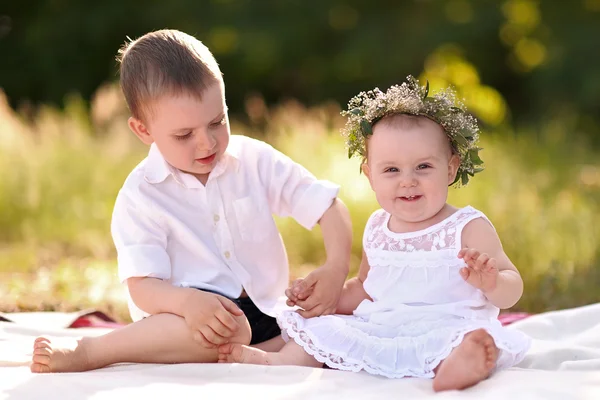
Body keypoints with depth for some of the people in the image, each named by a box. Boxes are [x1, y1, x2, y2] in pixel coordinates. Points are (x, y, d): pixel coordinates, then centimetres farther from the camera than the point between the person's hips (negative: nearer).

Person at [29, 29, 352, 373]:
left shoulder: (255, 159, 4)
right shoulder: (140, 197, -5)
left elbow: (328, 206, 3)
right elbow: (142, 286, -14)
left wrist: (336, 268, -17)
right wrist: (187, 301, -37)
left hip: (268, 314, 5)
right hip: (197, 316, -5)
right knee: (229, 328, -39)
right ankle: (85, 351, -25)